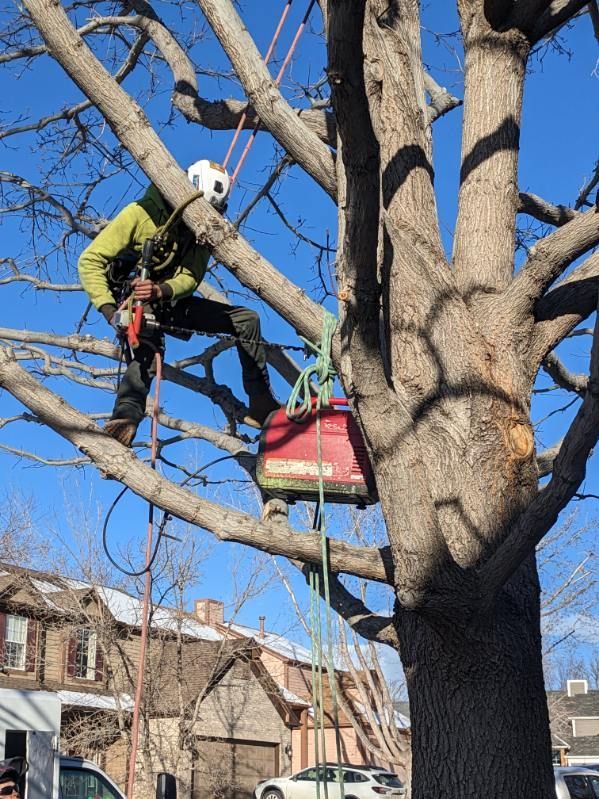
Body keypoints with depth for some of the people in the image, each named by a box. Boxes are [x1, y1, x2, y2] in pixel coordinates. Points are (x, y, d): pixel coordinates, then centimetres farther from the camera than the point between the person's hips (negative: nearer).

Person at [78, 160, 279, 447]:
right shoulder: (140, 213, -19)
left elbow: (191, 278, -11)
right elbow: (90, 261, -20)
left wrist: (161, 291, -34)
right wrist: (109, 310, -33)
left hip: (171, 301, 6)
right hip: (134, 301, -6)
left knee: (246, 318, -2)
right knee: (149, 344, -38)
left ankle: (262, 408, 1)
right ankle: (125, 418, -49)